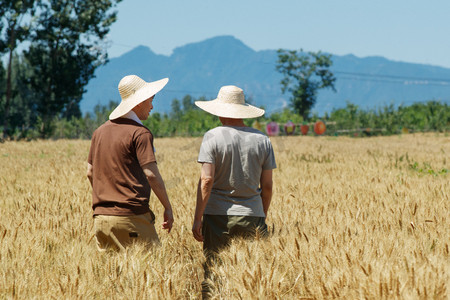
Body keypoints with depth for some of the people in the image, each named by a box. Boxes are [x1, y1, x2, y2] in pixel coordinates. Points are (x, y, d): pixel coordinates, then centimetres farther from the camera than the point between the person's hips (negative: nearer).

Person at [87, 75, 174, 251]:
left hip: (100, 216, 7)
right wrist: (168, 207, -4)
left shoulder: (100, 132, 13)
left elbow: (90, 172, 18)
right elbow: (151, 174, -12)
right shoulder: (140, 133, -8)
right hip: (130, 217, -7)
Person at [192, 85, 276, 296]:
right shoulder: (262, 140, 6)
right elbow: (267, 186, 8)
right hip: (252, 215, 2)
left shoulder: (212, 137, -4)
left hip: (218, 215, -2)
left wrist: (197, 218, -6)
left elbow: (206, 180, -10)